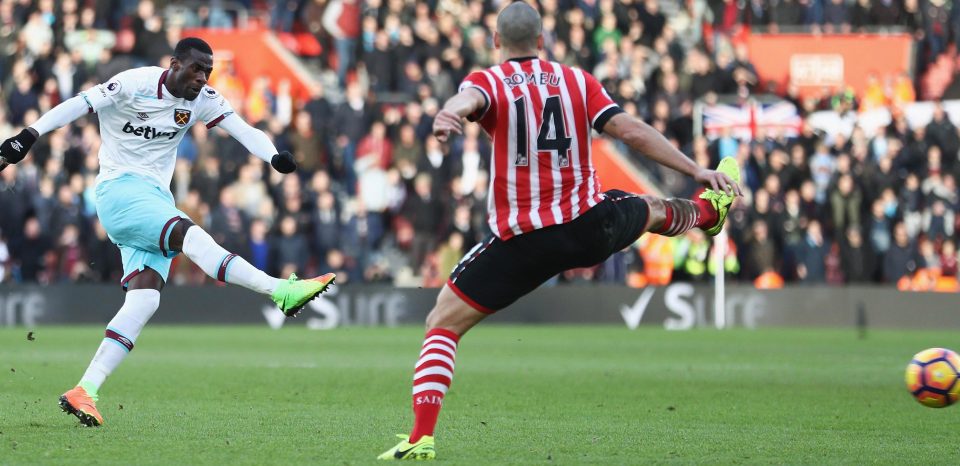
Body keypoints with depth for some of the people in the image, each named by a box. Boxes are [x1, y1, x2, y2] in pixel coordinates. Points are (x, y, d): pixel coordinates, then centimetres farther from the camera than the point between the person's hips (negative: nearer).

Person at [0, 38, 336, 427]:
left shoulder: (202, 100, 5)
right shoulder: (136, 84, -11)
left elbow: (241, 129, -5)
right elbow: (78, 105, -14)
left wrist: (274, 156, -24)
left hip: (156, 198, 7)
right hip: (120, 188, -7)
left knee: (145, 300, -10)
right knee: (189, 235, -29)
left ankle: (85, 391, -13)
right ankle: (282, 291, -38)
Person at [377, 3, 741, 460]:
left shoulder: (488, 81, -4)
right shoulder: (577, 80, 5)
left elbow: (468, 98, -29)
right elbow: (632, 131, 0)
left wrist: (450, 114, -54)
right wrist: (697, 170, 7)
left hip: (523, 244, -3)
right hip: (591, 227, 4)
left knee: (442, 324, 4)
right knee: (652, 209, 37)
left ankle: (421, 437, -11)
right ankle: (709, 209, 71)